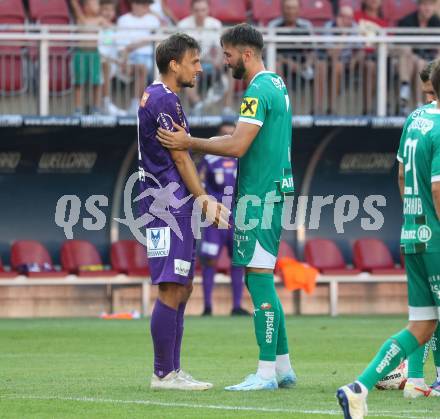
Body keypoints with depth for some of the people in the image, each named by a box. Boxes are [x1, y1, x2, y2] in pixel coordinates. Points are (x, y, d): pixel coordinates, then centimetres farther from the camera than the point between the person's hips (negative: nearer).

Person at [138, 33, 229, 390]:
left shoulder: (156, 97, 19)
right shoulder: (164, 100, -12)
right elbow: (179, 158, -12)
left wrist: (204, 201, 18)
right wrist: (204, 200, -6)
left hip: (173, 206, 11)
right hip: (168, 203, -11)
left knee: (182, 289, 12)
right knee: (172, 289, -10)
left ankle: (172, 371, 15)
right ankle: (164, 374, -8)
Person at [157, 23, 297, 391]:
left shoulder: (258, 91, -14)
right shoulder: (276, 85, 18)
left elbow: (237, 146, -20)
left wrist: (190, 143, -14)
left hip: (258, 195, -10)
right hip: (272, 191, 10)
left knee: (259, 279, -10)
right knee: (261, 283, 14)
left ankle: (267, 372, -11)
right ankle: (283, 367, 16)